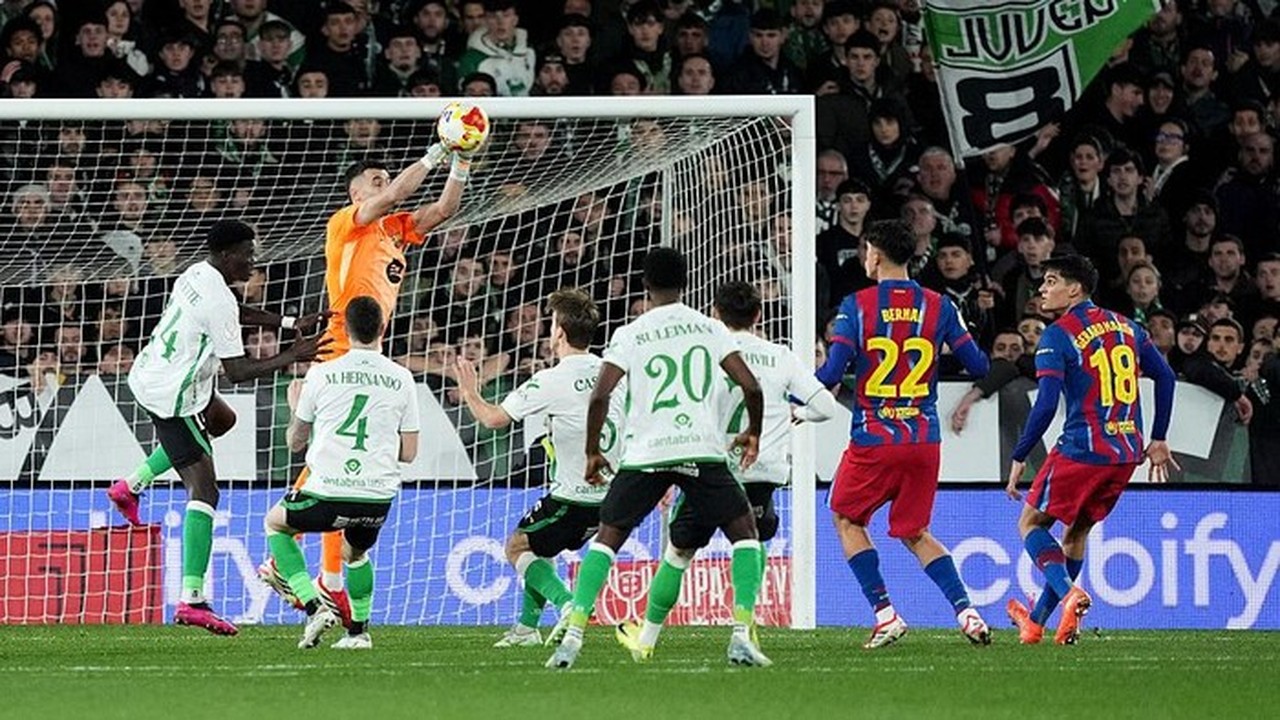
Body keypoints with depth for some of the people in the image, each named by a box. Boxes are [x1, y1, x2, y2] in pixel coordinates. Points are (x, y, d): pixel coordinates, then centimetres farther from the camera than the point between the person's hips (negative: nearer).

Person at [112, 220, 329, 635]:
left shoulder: (197, 274, 6)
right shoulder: (219, 301, -23)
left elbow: (237, 314, 25)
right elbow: (237, 371, -23)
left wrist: (290, 324, 18)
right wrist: (292, 358, -20)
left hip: (147, 376, 10)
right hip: (172, 398, -10)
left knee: (221, 419, 36)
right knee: (204, 492, -11)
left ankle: (132, 486, 30)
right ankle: (191, 600, -22)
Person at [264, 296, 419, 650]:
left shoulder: (321, 374, 1)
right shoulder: (401, 379, 5)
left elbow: (295, 442, 13)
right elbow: (408, 453, 10)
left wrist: (296, 409, 33)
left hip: (328, 493, -3)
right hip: (378, 497, 3)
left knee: (275, 523, 26)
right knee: (355, 553, 35)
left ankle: (314, 607, 10)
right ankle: (358, 630, 30)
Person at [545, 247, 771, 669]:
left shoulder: (630, 334, 4)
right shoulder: (710, 329, 8)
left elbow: (600, 395, -6)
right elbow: (751, 387, 2)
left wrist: (593, 452, 6)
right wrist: (753, 433, 20)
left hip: (644, 453, 0)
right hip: (702, 450, 0)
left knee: (607, 538, 11)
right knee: (744, 533, 14)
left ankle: (573, 635, -5)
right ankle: (742, 634, -3)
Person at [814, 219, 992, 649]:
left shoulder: (857, 306, -6)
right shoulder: (938, 306, 2)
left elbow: (832, 373, -12)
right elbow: (978, 366, 3)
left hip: (874, 439, -4)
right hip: (925, 440, 4)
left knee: (847, 519, 17)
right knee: (914, 534, 17)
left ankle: (885, 614, 4)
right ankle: (966, 611, -1)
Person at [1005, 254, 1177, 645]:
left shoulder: (1057, 336, -9)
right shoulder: (1125, 327, 11)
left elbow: (1046, 406, -16)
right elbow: (1165, 377, 14)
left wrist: (1018, 459, -9)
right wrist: (1158, 440, 20)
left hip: (1082, 451, -7)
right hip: (1127, 452, 7)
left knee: (1031, 523, 9)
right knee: (1076, 532, 21)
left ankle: (1070, 594, -16)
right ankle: (1037, 622, 26)